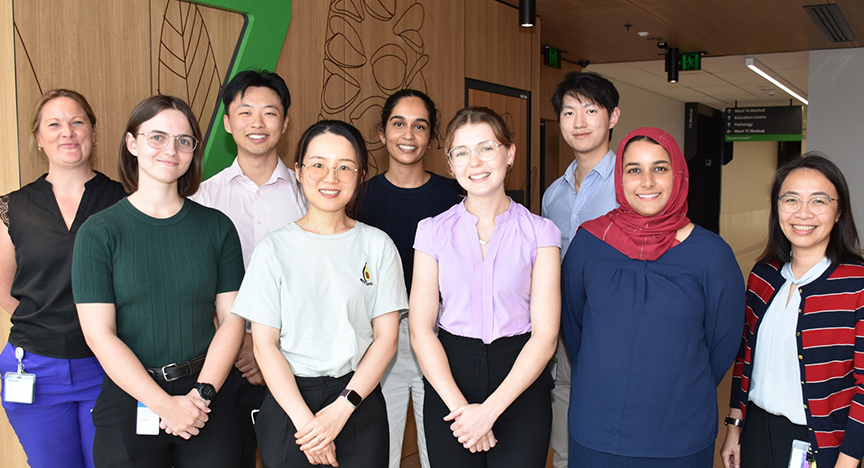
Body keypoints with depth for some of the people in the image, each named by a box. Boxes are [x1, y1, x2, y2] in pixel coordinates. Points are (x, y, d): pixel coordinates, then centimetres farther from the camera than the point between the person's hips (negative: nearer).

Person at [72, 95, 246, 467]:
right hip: (130, 399, -1)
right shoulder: (100, 232, -3)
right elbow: (99, 334, -9)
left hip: (210, 397, 1)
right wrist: (165, 405, -14)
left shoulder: (217, 227, 2)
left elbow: (232, 318, 0)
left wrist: (202, 392, -12)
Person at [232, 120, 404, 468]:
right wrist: (305, 420, -12)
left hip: (360, 401, 1)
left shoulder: (378, 246, 0)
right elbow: (264, 345, -5)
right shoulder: (275, 249, -3)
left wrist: (341, 408, -11)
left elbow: (386, 337, -2)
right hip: (288, 402, 0)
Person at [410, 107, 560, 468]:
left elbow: (545, 334, -6)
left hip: (520, 385, -1)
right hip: (449, 376, 1)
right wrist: (460, 406, -12)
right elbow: (421, 330, -2)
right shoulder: (433, 231, 2)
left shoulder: (539, 232, -1)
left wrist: (489, 410, -14)